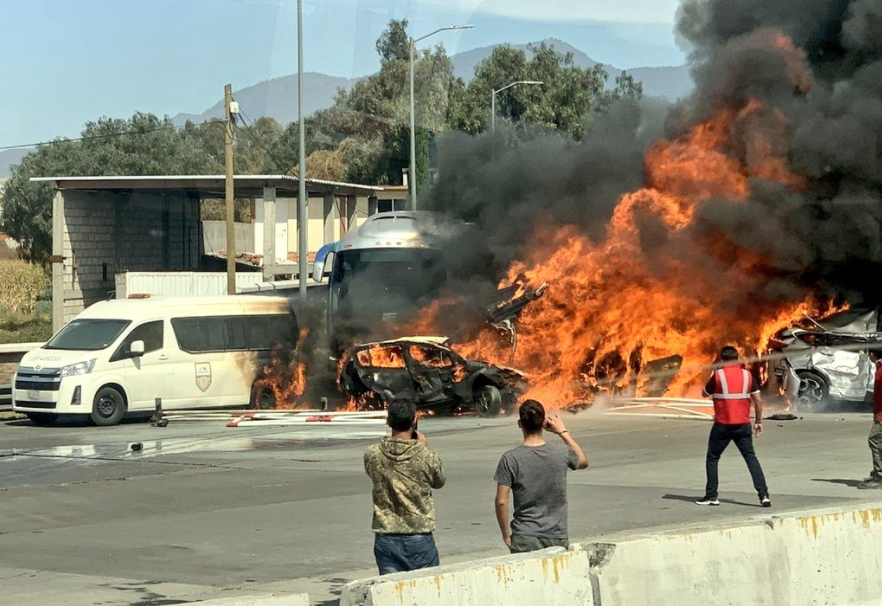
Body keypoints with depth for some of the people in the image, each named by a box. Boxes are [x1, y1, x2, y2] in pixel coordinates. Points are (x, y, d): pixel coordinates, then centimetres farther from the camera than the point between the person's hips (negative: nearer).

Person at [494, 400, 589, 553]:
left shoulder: (510, 459, -9)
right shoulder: (562, 453, -2)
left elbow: (501, 501, -10)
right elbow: (583, 461, 22)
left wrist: (506, 535, 3)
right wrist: (563, 432, 25)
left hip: (525, 540, -2)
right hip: (558, 539, 2)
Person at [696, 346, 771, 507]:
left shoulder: (718, 375, -7)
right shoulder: (747, 375, 2)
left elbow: (705, 393, 8)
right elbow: (758, 400, 3)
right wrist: (758, 421, 12)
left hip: (722, 426, -2)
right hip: (743, 425, 3)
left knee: (712, 459, 12)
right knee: (751, 458, 6)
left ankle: (711, 496, 10)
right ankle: (763, 494, -5)